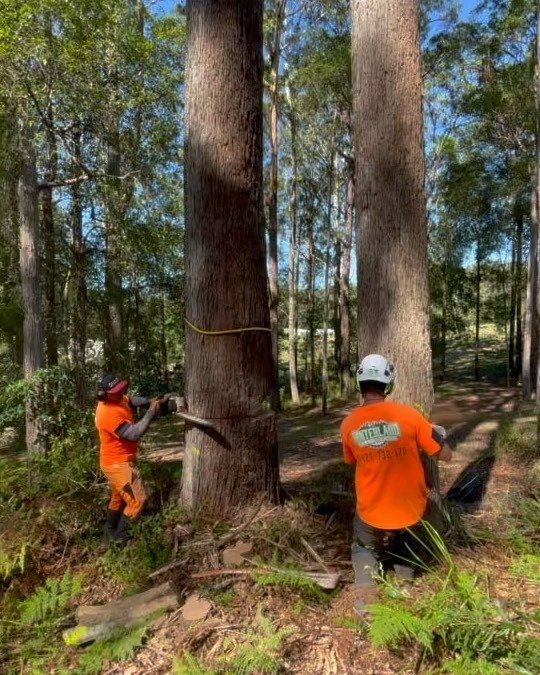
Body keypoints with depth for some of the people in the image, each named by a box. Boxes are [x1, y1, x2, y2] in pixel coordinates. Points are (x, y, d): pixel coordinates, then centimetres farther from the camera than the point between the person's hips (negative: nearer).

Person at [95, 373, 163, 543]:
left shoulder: (116, 400, -4)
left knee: (118, 497, 25)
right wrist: (151, 412, -29)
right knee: (137, 500, -3)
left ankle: (110, 532, 41)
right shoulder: (109, 414, -32)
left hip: (117, 461, 10)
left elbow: (132, 400, 12)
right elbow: (133, 434, -33)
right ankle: (120, 537, 10)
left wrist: (150, 401, -8)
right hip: (118, 464, -10)